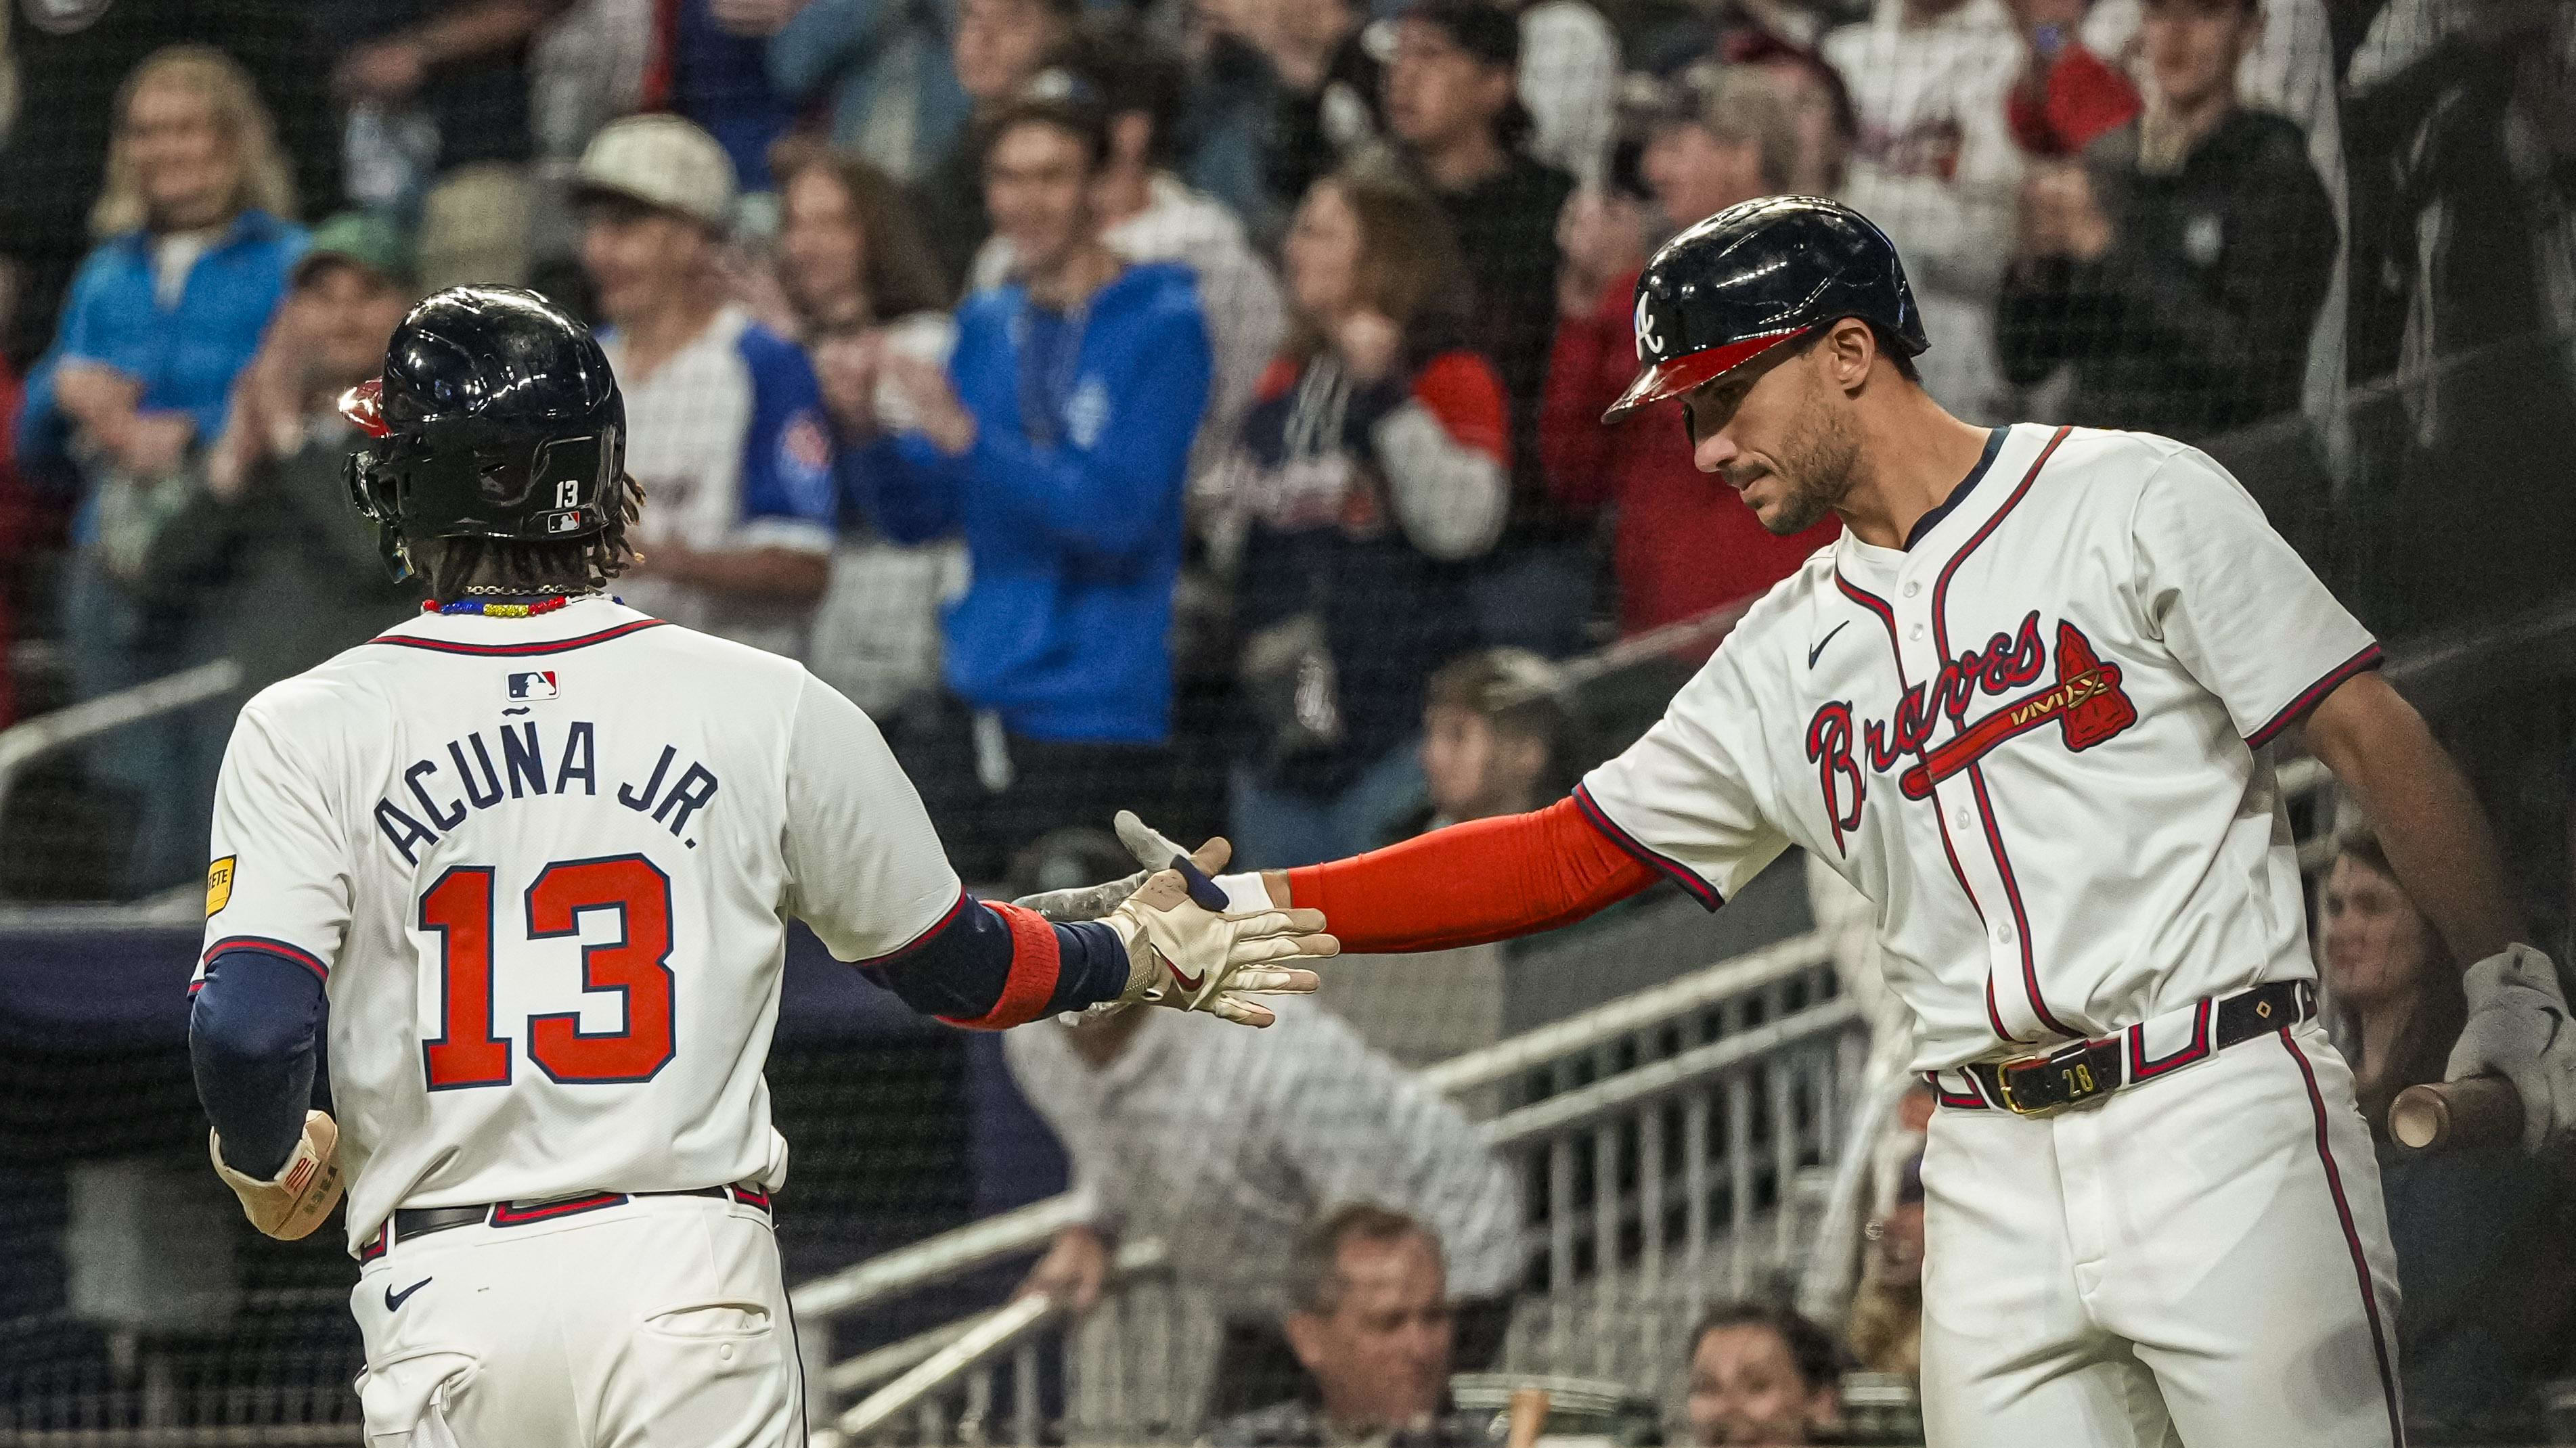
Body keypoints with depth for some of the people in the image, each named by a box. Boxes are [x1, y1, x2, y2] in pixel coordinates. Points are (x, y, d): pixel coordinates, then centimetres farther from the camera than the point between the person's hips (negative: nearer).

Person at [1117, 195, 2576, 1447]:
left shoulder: (2137, 501, 0)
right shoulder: (1784, 665, 16)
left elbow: (2371, 732, -2)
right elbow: (1562, 859, 17)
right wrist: (1252, 910, 10)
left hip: (2221, 1117, -5)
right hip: (1994, 1180, 5)